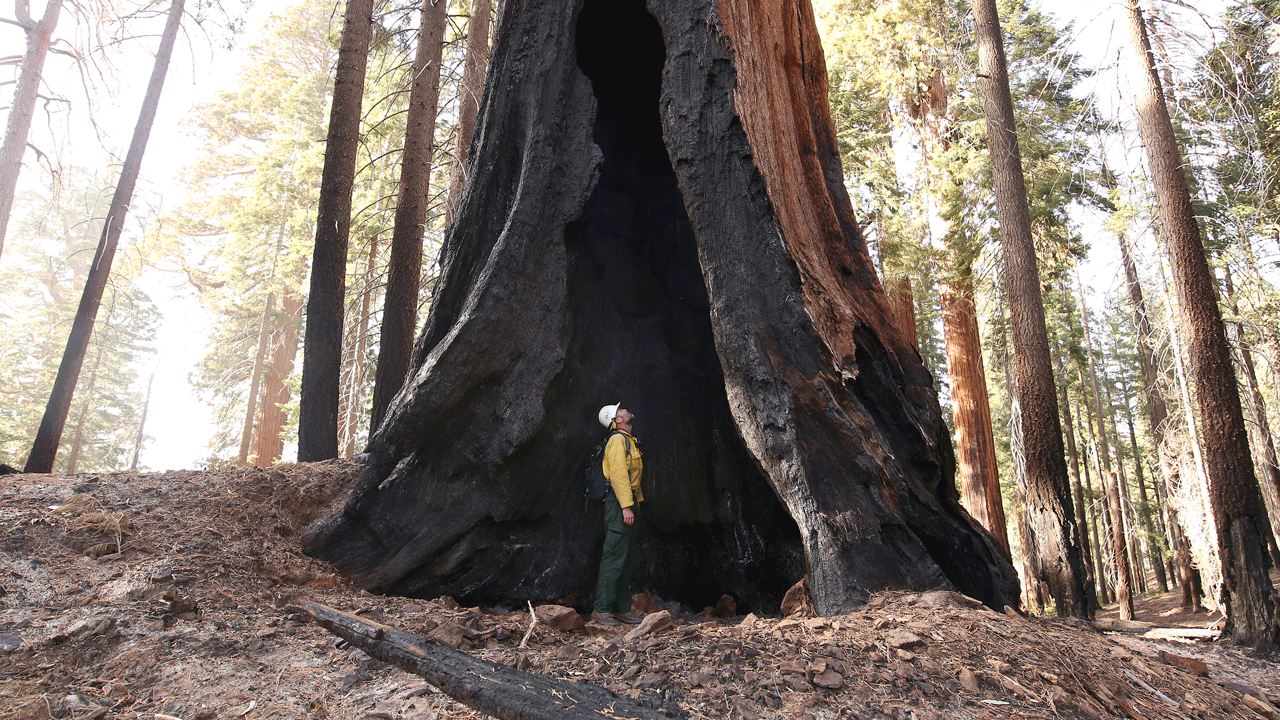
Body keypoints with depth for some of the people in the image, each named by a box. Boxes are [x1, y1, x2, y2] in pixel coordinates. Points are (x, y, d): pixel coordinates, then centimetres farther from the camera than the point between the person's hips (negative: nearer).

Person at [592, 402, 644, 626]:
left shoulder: (628, 440, 22)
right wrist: (626, 506, -23)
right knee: (614, 557, -10)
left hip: (627, 503, 10)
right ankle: (601, 609, -6)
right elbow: (618, 474, -17)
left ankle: (622, 608, 16)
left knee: (625, 558, 11)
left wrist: (635, 502, 16)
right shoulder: (618, 439, -8)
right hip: (619, 503, -10)